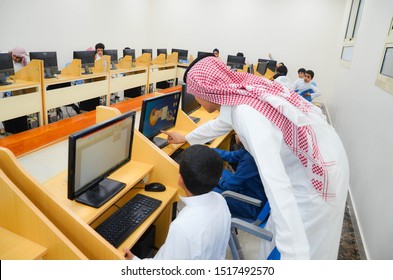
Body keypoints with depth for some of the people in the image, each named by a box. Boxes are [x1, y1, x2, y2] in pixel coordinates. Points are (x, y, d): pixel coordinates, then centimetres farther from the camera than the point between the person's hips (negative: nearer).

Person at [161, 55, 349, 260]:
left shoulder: (247, 115, -32)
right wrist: (186, 138, 33)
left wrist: (294, 256, -38)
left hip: (317, 174, -8)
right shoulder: (242, 92, -3)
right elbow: (221, 123, 18)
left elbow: (277, 186, -39)